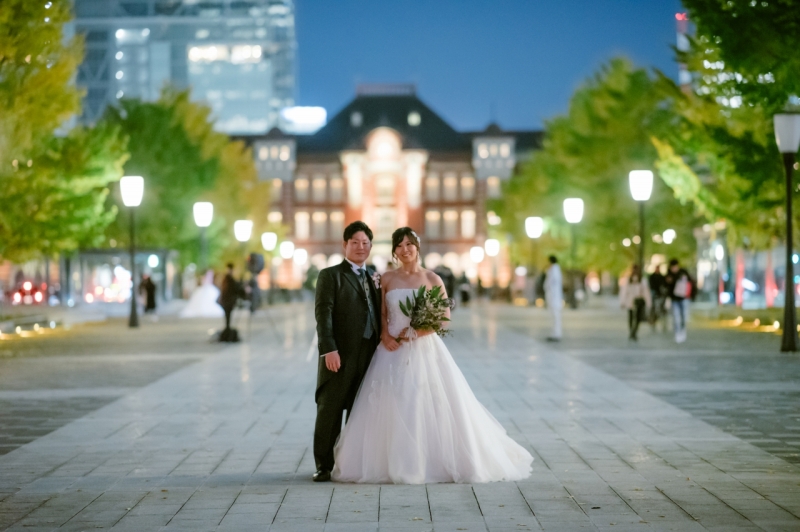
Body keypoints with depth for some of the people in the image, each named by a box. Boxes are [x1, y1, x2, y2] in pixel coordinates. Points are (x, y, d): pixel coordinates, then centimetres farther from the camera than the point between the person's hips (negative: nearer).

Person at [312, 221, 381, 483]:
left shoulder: (374, 277, 17)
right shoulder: (330, 275, 0)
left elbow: (377, 316, 15)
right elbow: (323, 314, -9)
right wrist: (329, 349, -19)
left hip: (369, 355, 5)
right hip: (340, 355, -5)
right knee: (329, 411, -1)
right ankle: (324, 466, 5)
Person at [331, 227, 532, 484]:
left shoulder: (432, 279, 2)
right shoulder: (387, 279, 7)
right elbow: (380, 315, 7)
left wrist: (416, 331, -11)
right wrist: (385, 335, -12)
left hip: (425, 350, -1)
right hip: (393, 352, 2)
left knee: (431, 405, -6)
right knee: (392, 407, -3)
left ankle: (436, 462, 5)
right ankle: (394, 464, 7)